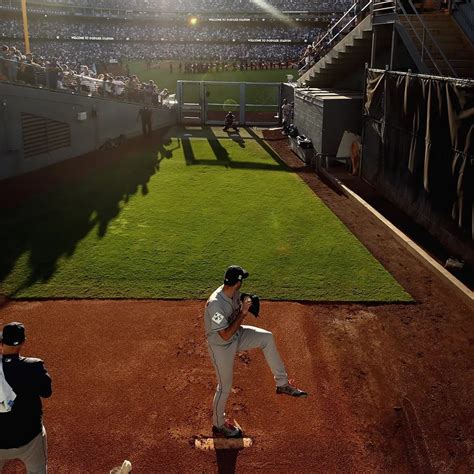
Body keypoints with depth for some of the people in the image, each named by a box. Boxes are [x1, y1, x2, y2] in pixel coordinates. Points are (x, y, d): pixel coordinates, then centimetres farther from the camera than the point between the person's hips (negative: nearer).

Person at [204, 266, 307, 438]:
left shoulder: (234, 293, -11)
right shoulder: (215, 304, -36)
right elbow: (225, 335, -33)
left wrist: (245, 307, -16)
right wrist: (242, 313, -31)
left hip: (236, 335, 7)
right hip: (221, 347, -7)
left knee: (267, 337, -6)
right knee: (225, 386, 7)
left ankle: (282, 383, 4)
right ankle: (218, 424, 33)